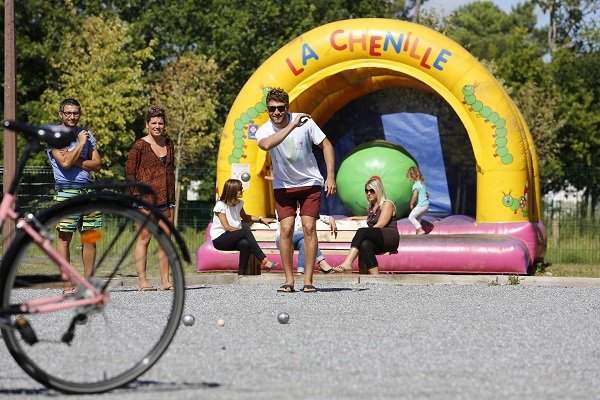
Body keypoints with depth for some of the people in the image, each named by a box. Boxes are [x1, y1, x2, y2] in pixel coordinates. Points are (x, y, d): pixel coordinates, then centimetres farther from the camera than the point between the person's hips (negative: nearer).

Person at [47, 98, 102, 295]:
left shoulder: (86, 134, 14)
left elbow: (97, 164, 6)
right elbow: (65, 163, -16)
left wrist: (75, 160, -7)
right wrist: (80, 143, -7)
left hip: (88, 190, 5)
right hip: (66, 191, -5)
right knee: (64, 238, -4)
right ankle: (67, 285, -2)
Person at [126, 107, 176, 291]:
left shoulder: (169, 144, 13)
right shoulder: (140, 145, -4)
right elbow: (129, 171, -4)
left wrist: (172, 198, 14)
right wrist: (136, 194, -9)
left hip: (166, 199, 6)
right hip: (146, 198, -6)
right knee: (144, 238, -5)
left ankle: (165, 281, 9)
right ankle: (142, 281, -4)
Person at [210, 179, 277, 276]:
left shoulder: (239, 203, 12)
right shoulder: (221, 205, -10)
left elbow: (244, 217, 31)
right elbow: (227, 227, -15)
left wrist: (261, 219, 19)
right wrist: (244, 232, -16)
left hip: (233, 239, 6)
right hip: (219, 239, -6)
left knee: (245, 243, -32)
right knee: (246, 232, -30)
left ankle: (242, 273, -30)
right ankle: (264, 260, -33)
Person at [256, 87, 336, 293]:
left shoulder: (305, 121, -13)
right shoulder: (264, 130, -14)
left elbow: (326, 145, -3)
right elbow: (266, 145, -40)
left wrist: (330, 176, -10)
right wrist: (292, 126, -43)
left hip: (310, 183, 0)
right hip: (283, 186, 0)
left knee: (309, 227, -10)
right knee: (286, 228, -11)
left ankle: (308, 280, -7)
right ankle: (289, 280, -3)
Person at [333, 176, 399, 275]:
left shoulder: (387, 204, 4)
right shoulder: (371, 207, 27)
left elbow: (380, 225, -8)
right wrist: (353, 218, 47)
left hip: (390, 239, -6)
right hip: (379, 243, 6)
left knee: (362, 231, -29)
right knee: (365, 245, -32)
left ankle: (347, 263, -46)